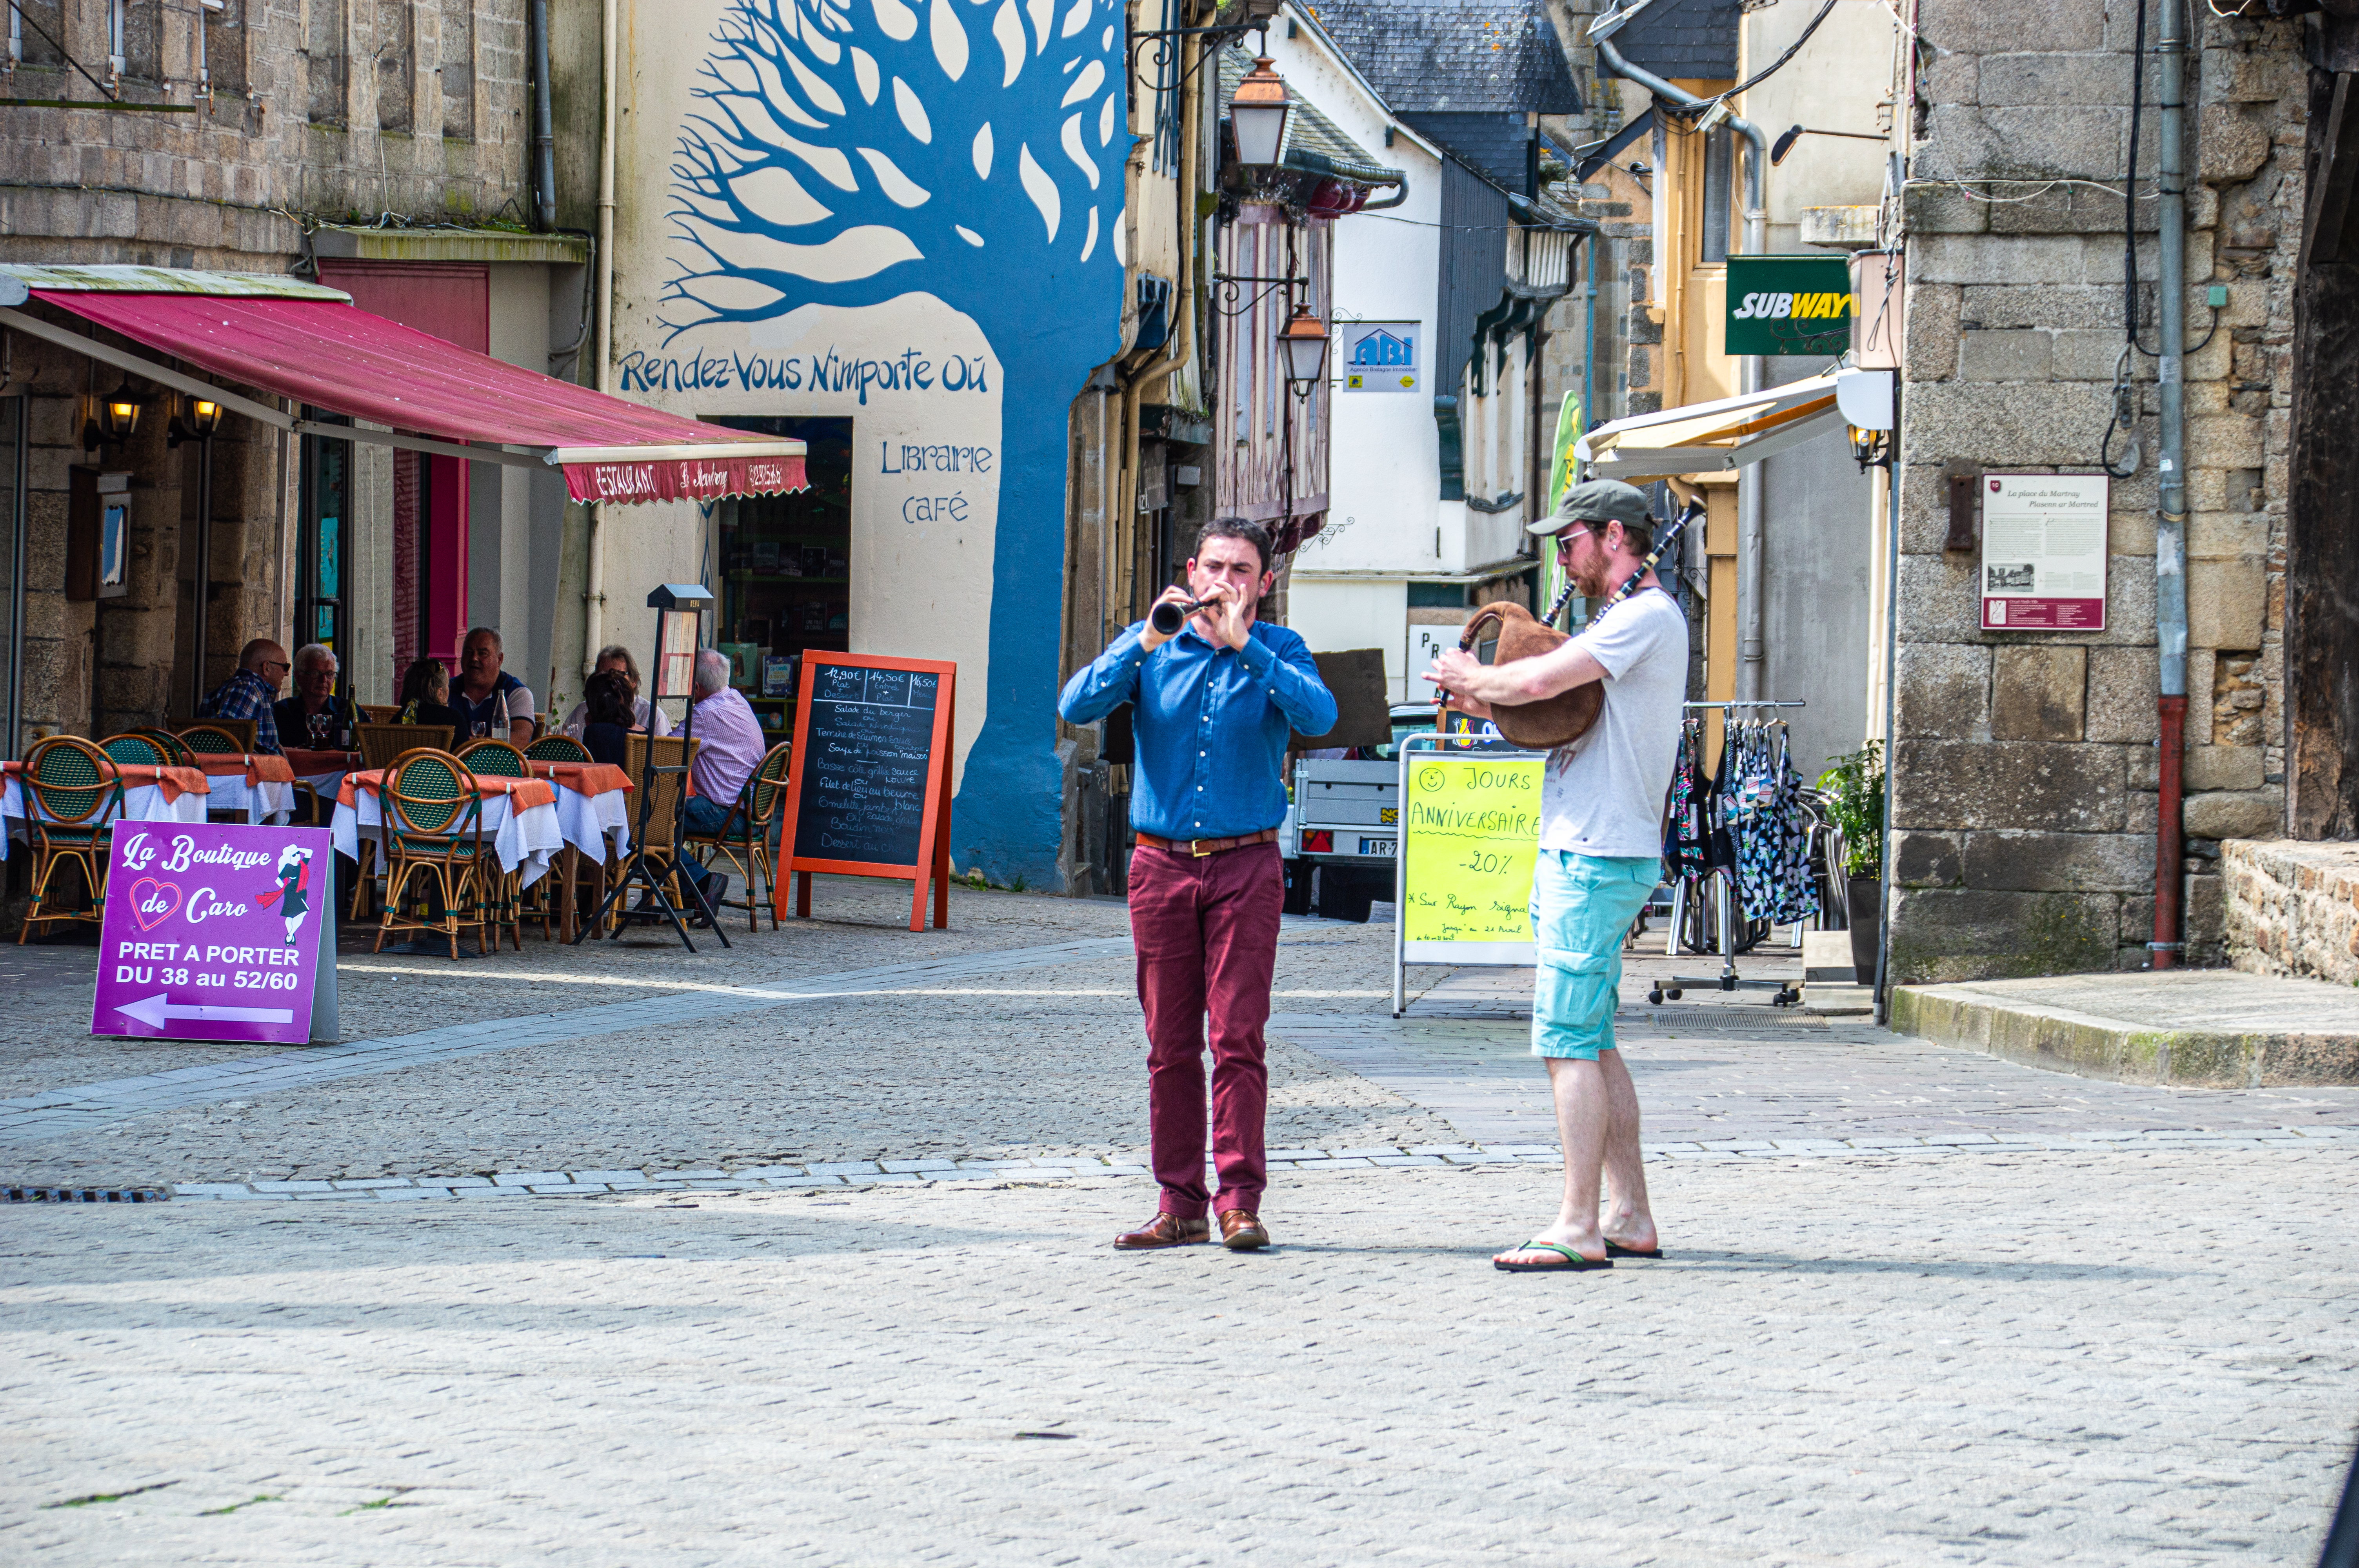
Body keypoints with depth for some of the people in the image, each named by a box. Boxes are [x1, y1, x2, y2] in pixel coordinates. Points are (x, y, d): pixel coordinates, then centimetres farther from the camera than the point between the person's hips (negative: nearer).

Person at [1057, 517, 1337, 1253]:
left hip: (1246, 866, -2)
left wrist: (1244, 644, -21)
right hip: (1161, 862, 2)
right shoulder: (1153, 648, 8)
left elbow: (1319, 716, -15)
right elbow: (1077, 707, -6)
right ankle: (1179, 1204, 8)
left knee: (1238, 1035, -9)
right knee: (1170, 1043, 3)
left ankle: (1241, 1200, -6)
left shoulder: (1276, 652, 4)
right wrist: (1145, 642, -17)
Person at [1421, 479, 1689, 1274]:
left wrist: (1472, 676, -6)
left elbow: (1541, 681, -25)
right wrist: (1485, 700, 3)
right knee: (1592, 1041, 13)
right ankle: (1631, 1216, 16)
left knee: (1568, 1040, -10)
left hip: (1600, 858, -10)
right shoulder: (1623, 621, 20)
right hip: (1579, 852, 10)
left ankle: (1579, 1229, -11)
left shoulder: (1648, 617, -13)